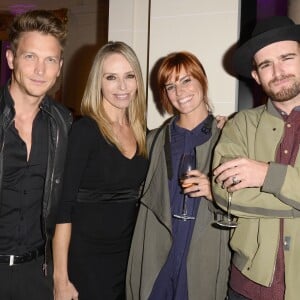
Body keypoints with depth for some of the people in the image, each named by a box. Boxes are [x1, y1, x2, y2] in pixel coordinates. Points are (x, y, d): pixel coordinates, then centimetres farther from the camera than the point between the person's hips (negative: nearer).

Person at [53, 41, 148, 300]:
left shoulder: (141, 131, 3)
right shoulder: (84, 130, -14)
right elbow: (63, 205, -15)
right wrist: (61, 278, -17)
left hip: (128, 255, 6)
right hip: (85, 258, -5)